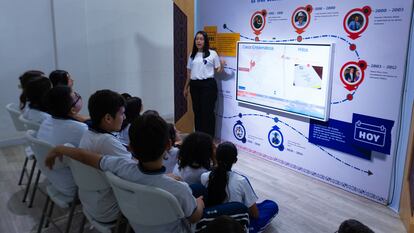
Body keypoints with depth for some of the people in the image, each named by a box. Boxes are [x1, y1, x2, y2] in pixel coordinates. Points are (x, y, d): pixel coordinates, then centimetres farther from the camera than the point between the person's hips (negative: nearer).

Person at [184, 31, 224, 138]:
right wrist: (186, 87, 18)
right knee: (197, 111, 8)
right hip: (195, 85, 4)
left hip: (208, 84, -4)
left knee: (207, 111, -4)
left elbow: (218, 70, 3)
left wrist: (222, 66, -19)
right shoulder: (192, 55, 13)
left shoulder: (212, 54, 1)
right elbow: (189, 72, 17)